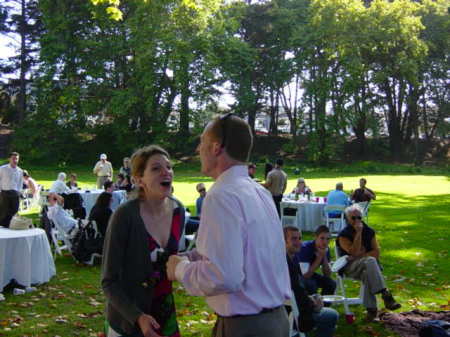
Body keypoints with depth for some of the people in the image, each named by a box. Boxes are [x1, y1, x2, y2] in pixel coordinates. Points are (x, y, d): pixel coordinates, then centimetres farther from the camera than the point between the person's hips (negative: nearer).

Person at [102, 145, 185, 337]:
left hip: (165, 314, 5)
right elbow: (109, 282, -17)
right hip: (128, 320, -5)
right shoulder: (125, 215, -20)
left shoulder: (178, 210, -4)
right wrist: (138, 317, -26)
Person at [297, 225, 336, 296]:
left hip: (310, 274, 6)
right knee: (311, 285, -33)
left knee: (331, 283, -13)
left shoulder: (326, 249, -7)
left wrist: (324, 256, -21)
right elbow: (305, 275, -31)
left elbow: (328, 275, -8)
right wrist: (319, 257, -29)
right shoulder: (305, 248, -27)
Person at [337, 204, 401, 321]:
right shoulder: (343, 236, 0)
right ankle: (385, 294, -42)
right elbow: (354, 252, -16)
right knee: (370, 261, -36)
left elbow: (376, 252, 2)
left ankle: (371, 308, -34)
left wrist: (360, 256, -12)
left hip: (367, 266, 3)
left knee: (367, 274, -37)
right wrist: (358, 232, -15)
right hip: (350, 268, -3)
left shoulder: (369, 231, 11)